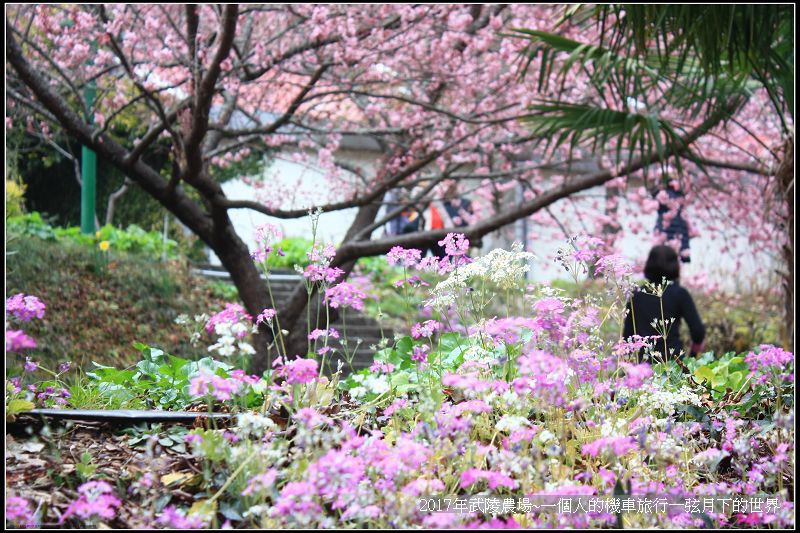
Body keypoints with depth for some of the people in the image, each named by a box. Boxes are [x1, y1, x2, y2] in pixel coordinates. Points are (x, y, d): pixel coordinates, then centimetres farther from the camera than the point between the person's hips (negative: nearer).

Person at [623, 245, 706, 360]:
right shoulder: (679, 293, -2)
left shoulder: (636, 295, 7)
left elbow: (627, 335, 8)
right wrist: (693, 354, 11)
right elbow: (698, 330, -6)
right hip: (673, 358, -3)